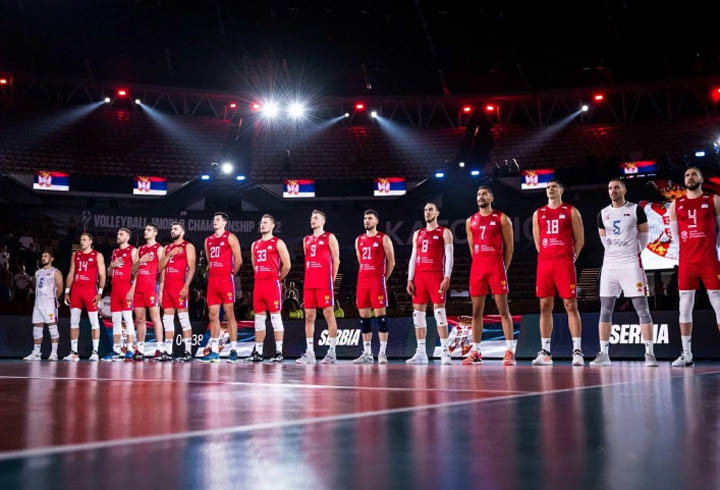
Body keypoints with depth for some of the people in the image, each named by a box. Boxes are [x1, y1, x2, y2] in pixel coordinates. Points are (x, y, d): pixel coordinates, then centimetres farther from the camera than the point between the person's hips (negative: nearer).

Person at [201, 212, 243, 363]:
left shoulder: (230, 237, -1)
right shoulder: (208, 240, 18)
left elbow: (238, 259, -4)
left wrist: (231, 274, 1)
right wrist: (212, 273, 14)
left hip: (226, 279, -6)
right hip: (212, 280, 6)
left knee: (229, 314, -6)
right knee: (213, 315, 3)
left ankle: (233, 350, -3)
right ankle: (214, 352, 6)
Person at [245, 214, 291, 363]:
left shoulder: (278, 243, -2)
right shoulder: (255, 245, 16)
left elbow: (286, 265, -4)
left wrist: (277, 278, 3)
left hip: (272, 284, -6)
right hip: (258, 285, 6)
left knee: (275, 318, -5)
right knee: (259, 318, 7)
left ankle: (279, 352, -3)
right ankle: (258, 352, 12)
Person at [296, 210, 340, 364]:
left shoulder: (329, 238, 3)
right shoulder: (306, 240, 19)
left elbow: (336, 260, 0)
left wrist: (332, 279, -3)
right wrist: (309, 278, 13)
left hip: (324, 282, -6)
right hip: (309, 283, 6)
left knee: (329, 314, -5)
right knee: (309, 316, 3)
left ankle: (332, 353, -2)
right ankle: (309, 353, 5)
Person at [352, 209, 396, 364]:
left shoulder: (384, 239, -1)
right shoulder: (359, 240, 15)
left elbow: (391, 262, 0)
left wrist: (383, 279, 1)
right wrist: (365, 277, 15)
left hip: (377, 281, -6)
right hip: (362, 282, 6)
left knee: (380, 315, -7)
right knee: (364, 317, 5)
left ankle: (382, 353, -4)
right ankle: (367, 354, 9)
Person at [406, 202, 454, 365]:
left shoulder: (444, 232, 4)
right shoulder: (417, 234, 19)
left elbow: (449, 256, -5)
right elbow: (413, 257, 16)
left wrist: (447, 277, -16)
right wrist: (410, 279, 7)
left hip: (436, 275, -5)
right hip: (419, 276, 5)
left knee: (439, 312, -10)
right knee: (418, 313, 2)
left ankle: (445, 352, -9)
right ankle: (421, 353, 6)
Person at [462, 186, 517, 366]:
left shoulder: (502, 219, 2)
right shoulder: (470, 221, 14)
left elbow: (509, 246, 2)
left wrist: (503, 268, 0)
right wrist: (480, 265, 12)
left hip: (496, 268, -4)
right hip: (477, 268, 4)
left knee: (503, 309, -6)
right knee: (476, 311, 4)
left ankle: (509, 351, -6)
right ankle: (475, 353, 8)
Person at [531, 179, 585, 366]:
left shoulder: (571, 212, 4)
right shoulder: (538, 214, 14)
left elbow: (580, 240, 4)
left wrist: (571, 258, 1)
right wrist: (547, 256, 9)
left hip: (565, 263, -3)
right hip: (544, 263, 4)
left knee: (570, 305, -5)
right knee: (545, 306, 2)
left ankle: (577, 351, -4)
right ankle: (545, 352, 6)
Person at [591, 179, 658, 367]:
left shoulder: (636, 210, -2)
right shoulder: (602, 214, 10)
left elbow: (643, 235, 7)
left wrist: (636, 252, 11)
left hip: (631, 265, -4)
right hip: (609, 265, 4)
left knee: (642, 309, -5)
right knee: (605, 310, 3)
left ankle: (649, 353, -4)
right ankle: (604, 354, 9)